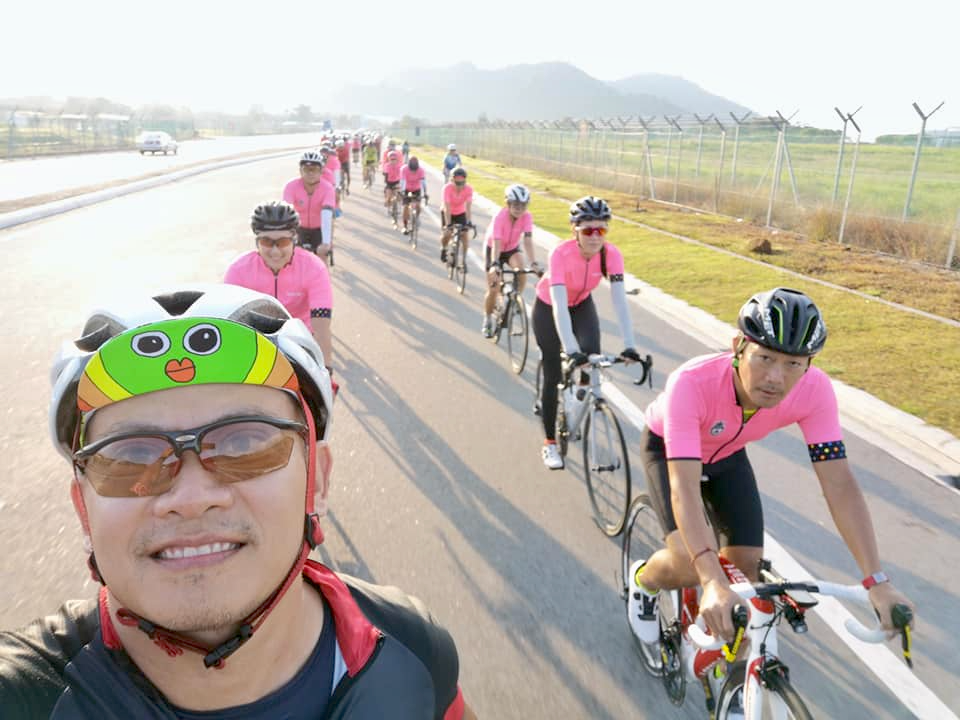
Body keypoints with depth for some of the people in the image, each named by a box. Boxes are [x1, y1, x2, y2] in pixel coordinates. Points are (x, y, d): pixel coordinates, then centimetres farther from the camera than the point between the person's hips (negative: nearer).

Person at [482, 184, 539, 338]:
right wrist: (494, 265, -55)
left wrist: (534, 263, -47)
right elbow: (496, 243, -40)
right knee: (493, 289, -6)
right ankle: (488, 319, 20)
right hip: (493, 249, -2)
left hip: (512, 249, 2)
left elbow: (528, 240, -33)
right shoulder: (500, 217, -32)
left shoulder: (527, 216, -24)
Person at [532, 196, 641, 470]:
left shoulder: (611, 254, -26)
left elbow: (619, 300, -32)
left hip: (581, 304, 3)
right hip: (548, 307, -3)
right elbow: (559, 306, -43)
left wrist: (629, 346, -41)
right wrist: (571, 350, -53)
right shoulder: (561, 254, -36)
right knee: (553, 375, -3)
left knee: (591, 353, -23)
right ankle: (549, 443, 13)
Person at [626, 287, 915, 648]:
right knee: (691, 565, -22)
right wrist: (713, 581, -57)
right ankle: (643, 579, 14)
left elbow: (840, 484, -28)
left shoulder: (814, 389, -31)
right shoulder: (691, 383, -44)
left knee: (748, 563, -5)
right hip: (667, 446, -4)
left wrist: (877, 581, -34)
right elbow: (684, 487, -48)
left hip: (727, 455, 4)